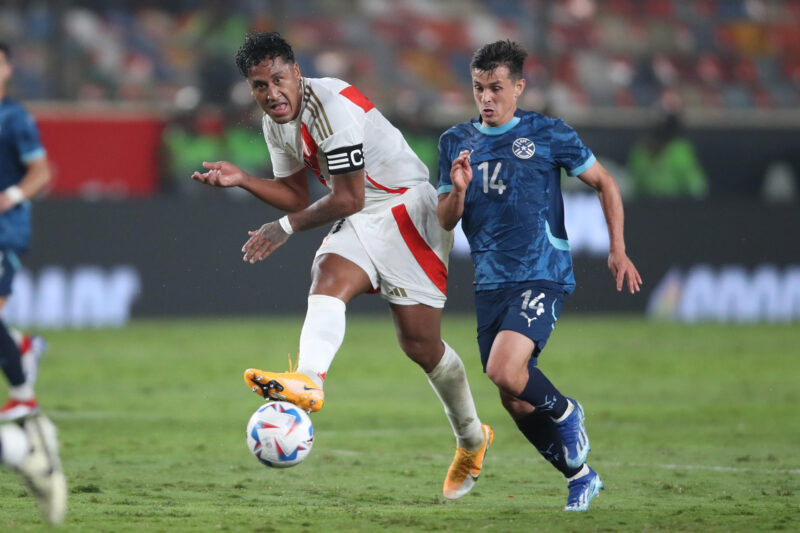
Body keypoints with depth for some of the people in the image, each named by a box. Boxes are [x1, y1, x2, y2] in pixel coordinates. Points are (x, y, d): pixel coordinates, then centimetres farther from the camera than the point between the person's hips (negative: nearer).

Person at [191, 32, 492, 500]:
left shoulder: (332, 106, -23)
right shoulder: (276, 125, 5)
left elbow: (348, 199, -20)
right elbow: (297, 195, 14)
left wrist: (288, 227, -12)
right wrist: (241, 179, 0)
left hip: (406, 205, -7)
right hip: (361, 221, 7)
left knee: (420, 343, -7)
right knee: (327, 280, -25)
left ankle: (472, 441, 13)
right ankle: (308, 381, -49)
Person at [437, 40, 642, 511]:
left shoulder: (549, 133, -2)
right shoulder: (457, 142, 9)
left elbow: (605, 183, 6)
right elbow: (445, 222, 10)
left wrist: (618, 250, -1)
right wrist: (458, 190, -12)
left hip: (543, 275, -5)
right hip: (490, 283, 5)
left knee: (505, 371, -27)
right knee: (516, 403, 6)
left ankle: (564, 411, 3)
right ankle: (581, 477, 24)